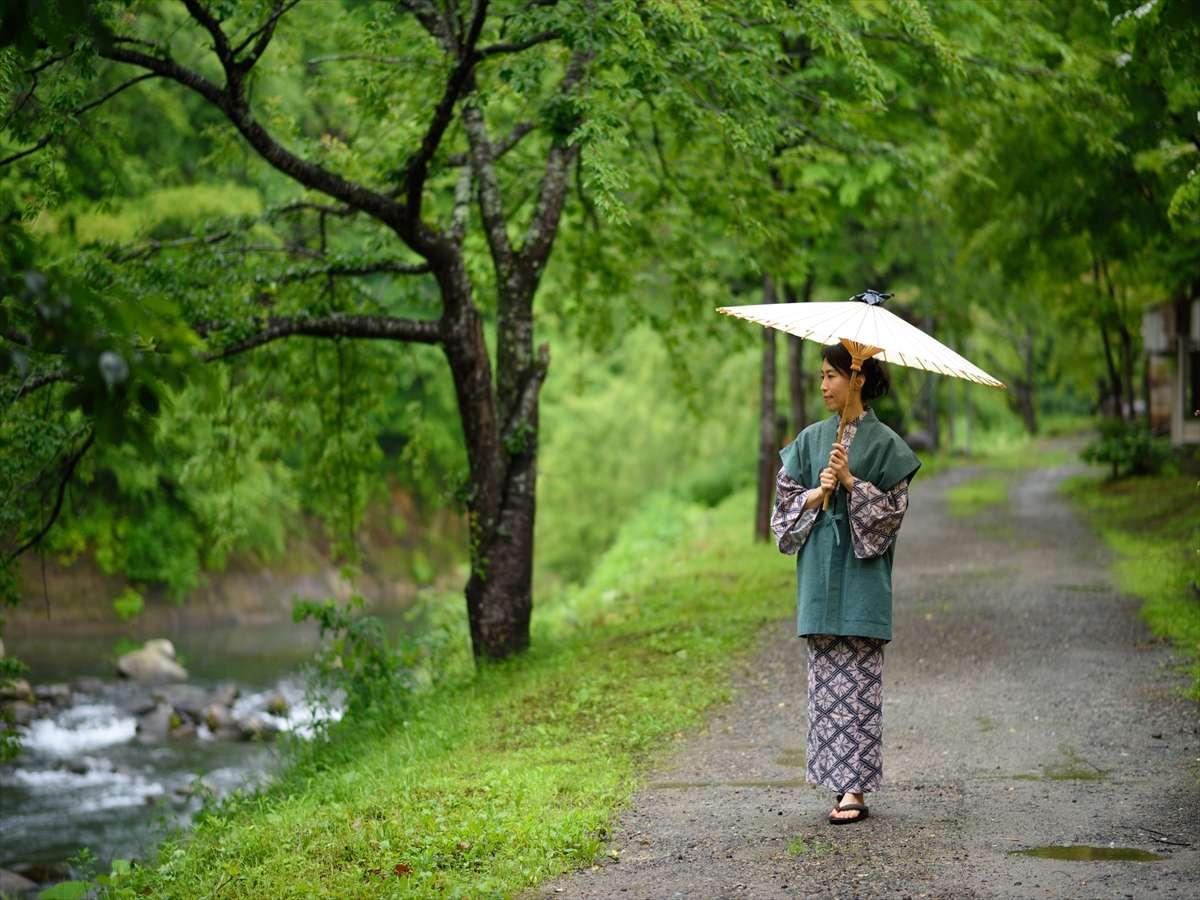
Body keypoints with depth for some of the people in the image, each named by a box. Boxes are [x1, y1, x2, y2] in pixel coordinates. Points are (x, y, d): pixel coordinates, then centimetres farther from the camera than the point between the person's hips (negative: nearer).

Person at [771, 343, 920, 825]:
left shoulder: (884, 442, -2)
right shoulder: (811, 438, 10)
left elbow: (893, 509, -5)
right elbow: (785, 496, 10)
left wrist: (852, 482, -15)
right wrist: (817, 492, -8)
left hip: (862, 573, -4)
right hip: (819, 572, 4)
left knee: (859, 681, -5)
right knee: (825, 679, 4)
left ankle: (855, 789, -4)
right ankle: (838, 781, 10)